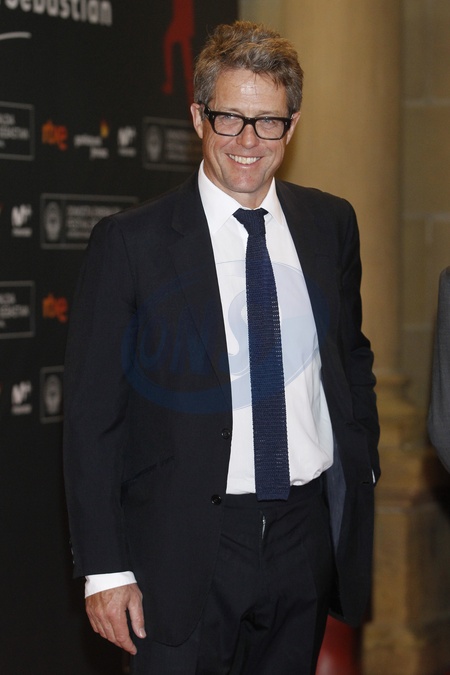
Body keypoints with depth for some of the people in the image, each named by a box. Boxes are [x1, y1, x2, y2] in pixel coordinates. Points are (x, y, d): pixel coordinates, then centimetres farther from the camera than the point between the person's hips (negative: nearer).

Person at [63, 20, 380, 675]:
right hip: (187, 548, -4)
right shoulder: (129, 242, -8)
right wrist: (105, 570, -10)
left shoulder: (332, 223, 6)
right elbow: (91, 416, -7)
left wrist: (363, 474, 11)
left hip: (308, 537, 4)